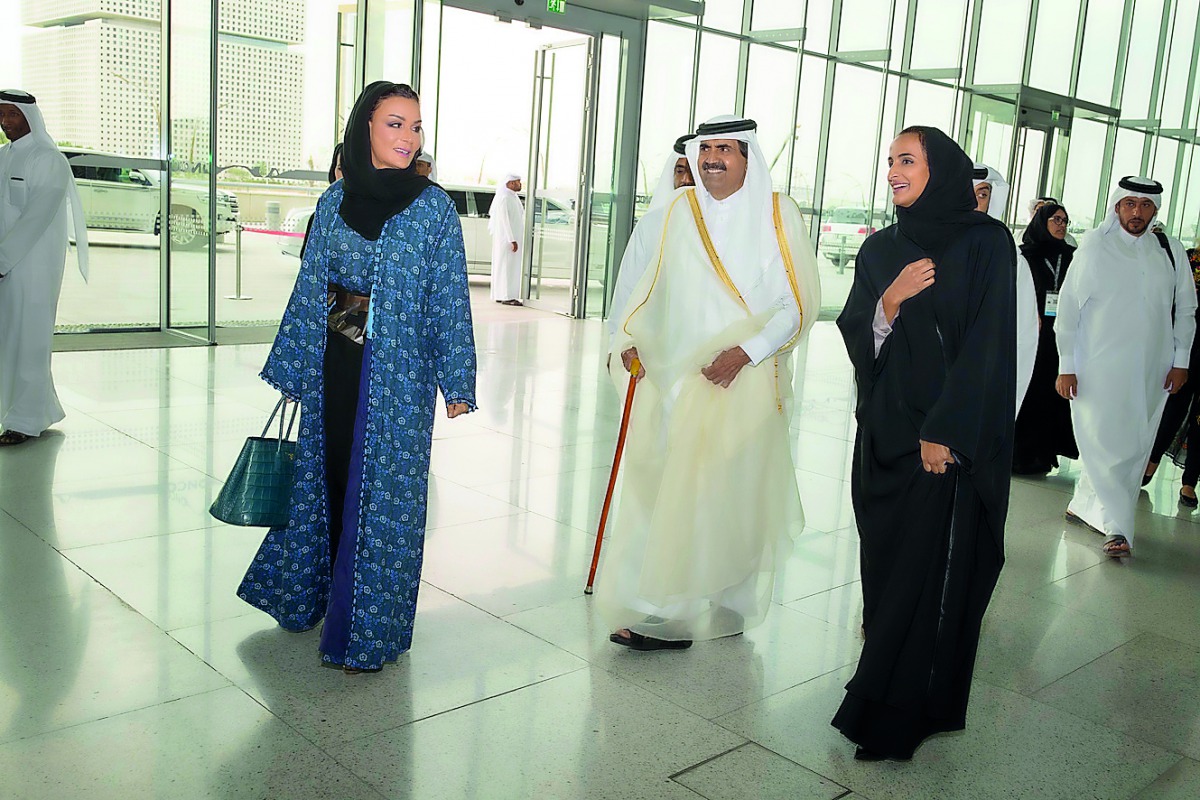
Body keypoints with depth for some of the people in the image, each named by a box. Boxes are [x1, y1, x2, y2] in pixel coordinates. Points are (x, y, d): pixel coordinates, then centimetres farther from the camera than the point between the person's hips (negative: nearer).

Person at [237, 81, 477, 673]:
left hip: (395, 369, -4)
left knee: (381, 491, 1)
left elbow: (449, 297, -4)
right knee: (326, 475, 15)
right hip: (334, 363, 4)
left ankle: (368, 629, 14)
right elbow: (310, 286, 11)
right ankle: (311, 592, 36)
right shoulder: (334, 201, 6)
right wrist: (293, 367, 12)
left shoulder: (433, 207, -3)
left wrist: (457, 382, -7)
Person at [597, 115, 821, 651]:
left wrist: (746, 351, -17)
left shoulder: (777, 213, -2)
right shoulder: (681, 209, 10)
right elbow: (657, 285, 17)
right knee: (663, 483, 2)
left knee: (722, 490, -6)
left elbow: (799, 304, -5)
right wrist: (631, 339, 2)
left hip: (743, 379, -4)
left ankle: (671, 615, 2)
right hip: (676, 375, 4)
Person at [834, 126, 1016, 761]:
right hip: (884, 434, 5)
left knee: (929, 574, -1)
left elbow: (988, 344, -12)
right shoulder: (880, 249, 9)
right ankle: (883, 684, 25)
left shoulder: (985, 242, -6)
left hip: (950, 439, -5)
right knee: (883, 561, 10)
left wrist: (945, 433, -16)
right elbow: (856, 334, 5)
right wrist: (890, 300, -15)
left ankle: (898, 718, 10)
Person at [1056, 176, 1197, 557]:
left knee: (1133, 448, 7)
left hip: (1151, 372, 4)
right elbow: (1068, 307, -2)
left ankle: (1085, 506, 23)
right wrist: (1066, 365, -5)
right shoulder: (1094, 247, -2)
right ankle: (1117, 528, -1)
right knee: (1105, 446, -6)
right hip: (1099, 367, -3)